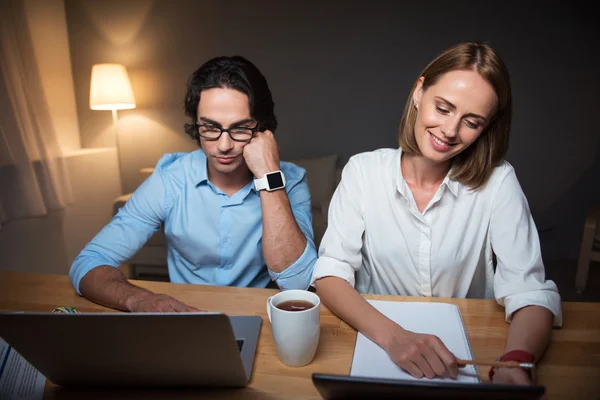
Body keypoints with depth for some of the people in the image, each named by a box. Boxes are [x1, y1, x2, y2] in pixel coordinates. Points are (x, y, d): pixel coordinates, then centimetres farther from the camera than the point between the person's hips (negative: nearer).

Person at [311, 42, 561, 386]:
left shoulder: (497, 182, -8)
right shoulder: (363, 171, -8)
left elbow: (529, 291, -11)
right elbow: (330, 272, -12)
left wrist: (516, 362, -30)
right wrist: (391, 335, -28)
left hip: (468, 354, 1)